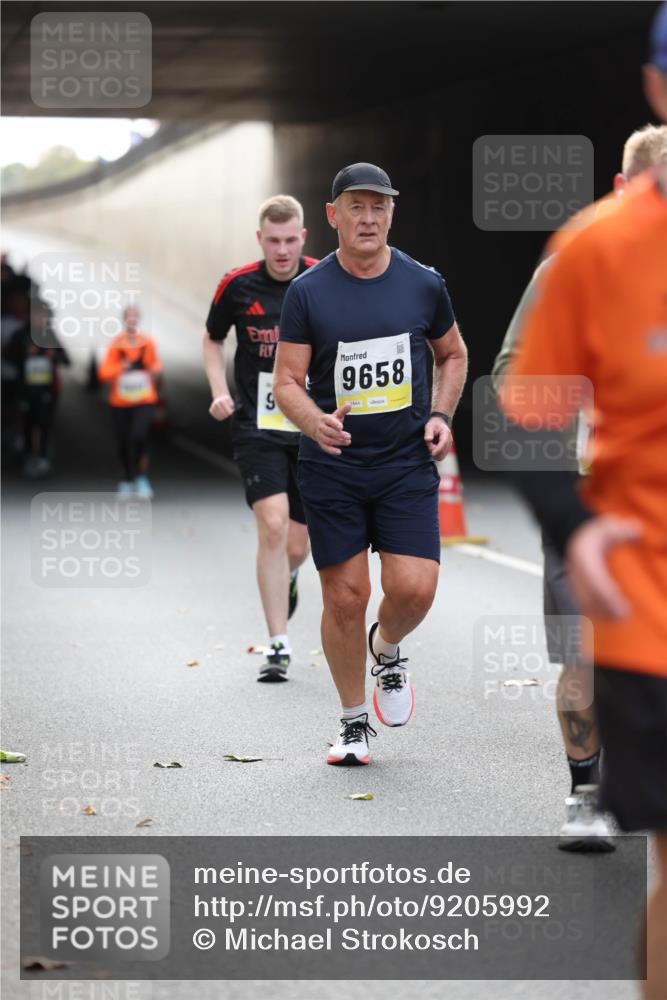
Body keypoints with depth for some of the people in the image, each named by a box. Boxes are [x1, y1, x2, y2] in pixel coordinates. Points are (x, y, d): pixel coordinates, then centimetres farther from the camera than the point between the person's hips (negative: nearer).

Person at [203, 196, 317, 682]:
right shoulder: (237, 285, -4)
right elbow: (213, 338, 14)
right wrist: (220, 391, 0)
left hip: (313, 425, 1)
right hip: (257, 425, -1)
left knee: (296, 544, 5)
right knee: (272, 524, -18)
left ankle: (287, 579, 44)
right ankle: (279, 646, -12)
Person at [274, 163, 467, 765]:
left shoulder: (424, 285, 2)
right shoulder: (307, 293, -4)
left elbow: (453, 355, 18)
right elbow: (287, 381, -4)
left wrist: (441, 416, 2)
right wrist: (316, 422, -24)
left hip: (407, 465, 1)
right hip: (332, 468, -1)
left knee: (413, 589, -12)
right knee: (345, 597, -1)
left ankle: (387, 649, 24)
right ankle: (355, 722, 17)